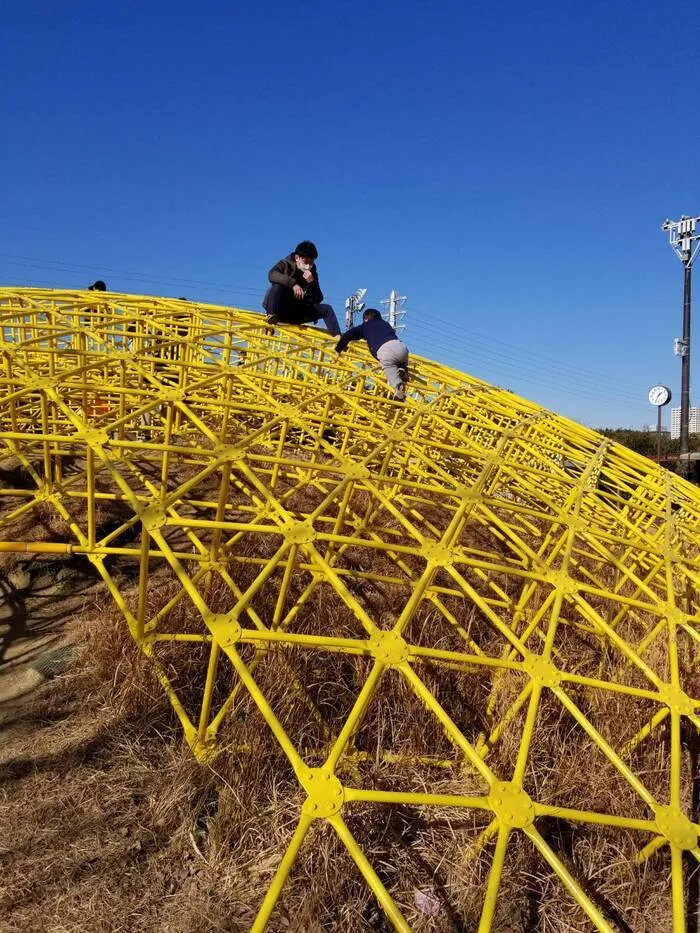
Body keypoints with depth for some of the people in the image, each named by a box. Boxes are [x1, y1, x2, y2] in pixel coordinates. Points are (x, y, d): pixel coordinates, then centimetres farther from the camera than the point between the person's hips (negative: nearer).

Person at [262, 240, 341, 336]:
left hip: (297, 313, 4)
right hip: (280, 309, -3)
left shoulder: (311, 274, 4)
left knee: (326, 309, -11)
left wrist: (312, 282, -19)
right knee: (277, 285, -29)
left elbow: (318, 300, -3)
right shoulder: (285, 264, -5)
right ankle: (271, 317, -30)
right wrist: (293, 283, -38)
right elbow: (272, 274, -28)